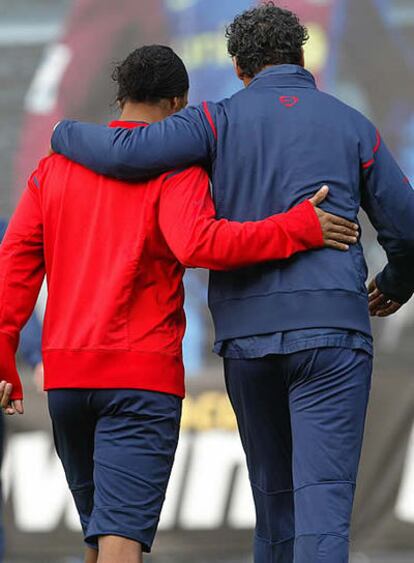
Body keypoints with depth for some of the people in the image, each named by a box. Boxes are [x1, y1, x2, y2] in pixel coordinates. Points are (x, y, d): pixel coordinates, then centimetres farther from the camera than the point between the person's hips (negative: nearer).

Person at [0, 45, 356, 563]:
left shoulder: (56, 166, 14)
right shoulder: (175, 167, -4)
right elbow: (198, 244, -22)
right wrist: (301, 228, -19)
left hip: (64, 372, 6)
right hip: (142, 373, -6)